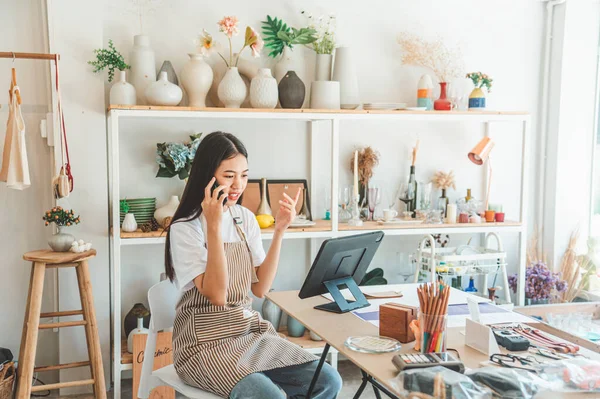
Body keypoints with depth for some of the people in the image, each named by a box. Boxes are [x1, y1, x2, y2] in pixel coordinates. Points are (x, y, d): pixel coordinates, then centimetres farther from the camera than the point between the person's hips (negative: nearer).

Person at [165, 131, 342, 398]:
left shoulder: (245, 218, 6)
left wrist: (279, 231, -5)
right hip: (205, 342, -6)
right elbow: (217, 295, -20)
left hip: (250, 331, 6)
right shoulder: (185, 228, -11)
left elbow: (260, 289, 3)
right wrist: (214, 226, -24)